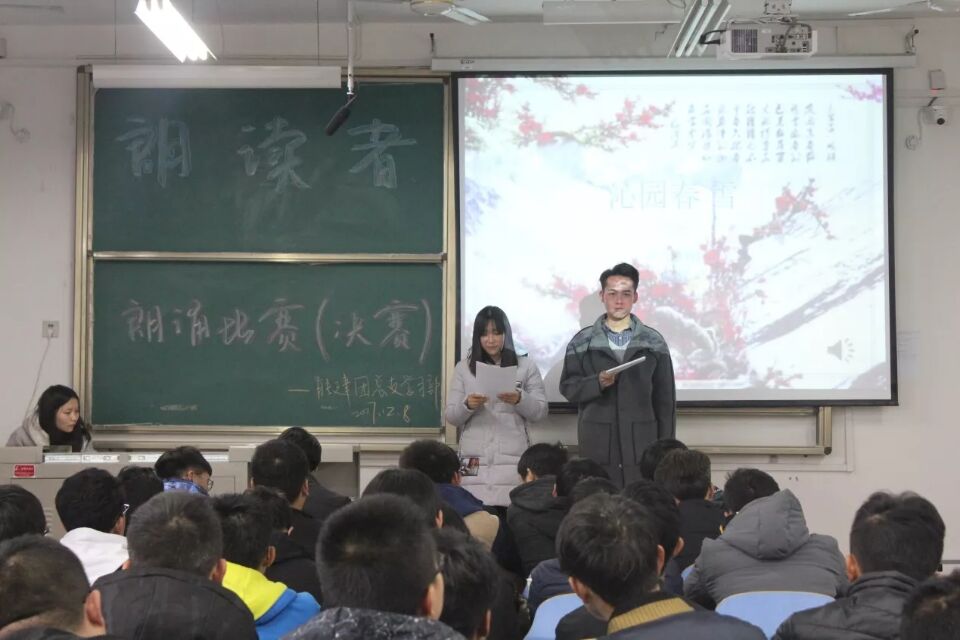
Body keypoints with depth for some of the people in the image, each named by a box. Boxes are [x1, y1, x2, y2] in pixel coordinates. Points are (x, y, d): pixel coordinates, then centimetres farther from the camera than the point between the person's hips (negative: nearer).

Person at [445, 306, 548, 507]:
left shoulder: (526, 366, 9)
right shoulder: (463, 368, 11)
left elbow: (540, 411, 5)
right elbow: (451, 416, 9)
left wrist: (520, 399, -14)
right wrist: (467, 405, -12)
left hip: (512, 458, -1)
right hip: (475, 459, 1)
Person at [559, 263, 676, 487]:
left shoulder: (654, 342, 6)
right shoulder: (582, 342, 6)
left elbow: (665, 399, 7)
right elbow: (568, 387, 3)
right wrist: (597, 383, -16)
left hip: (641, 445, 0)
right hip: (597, 446, 0)